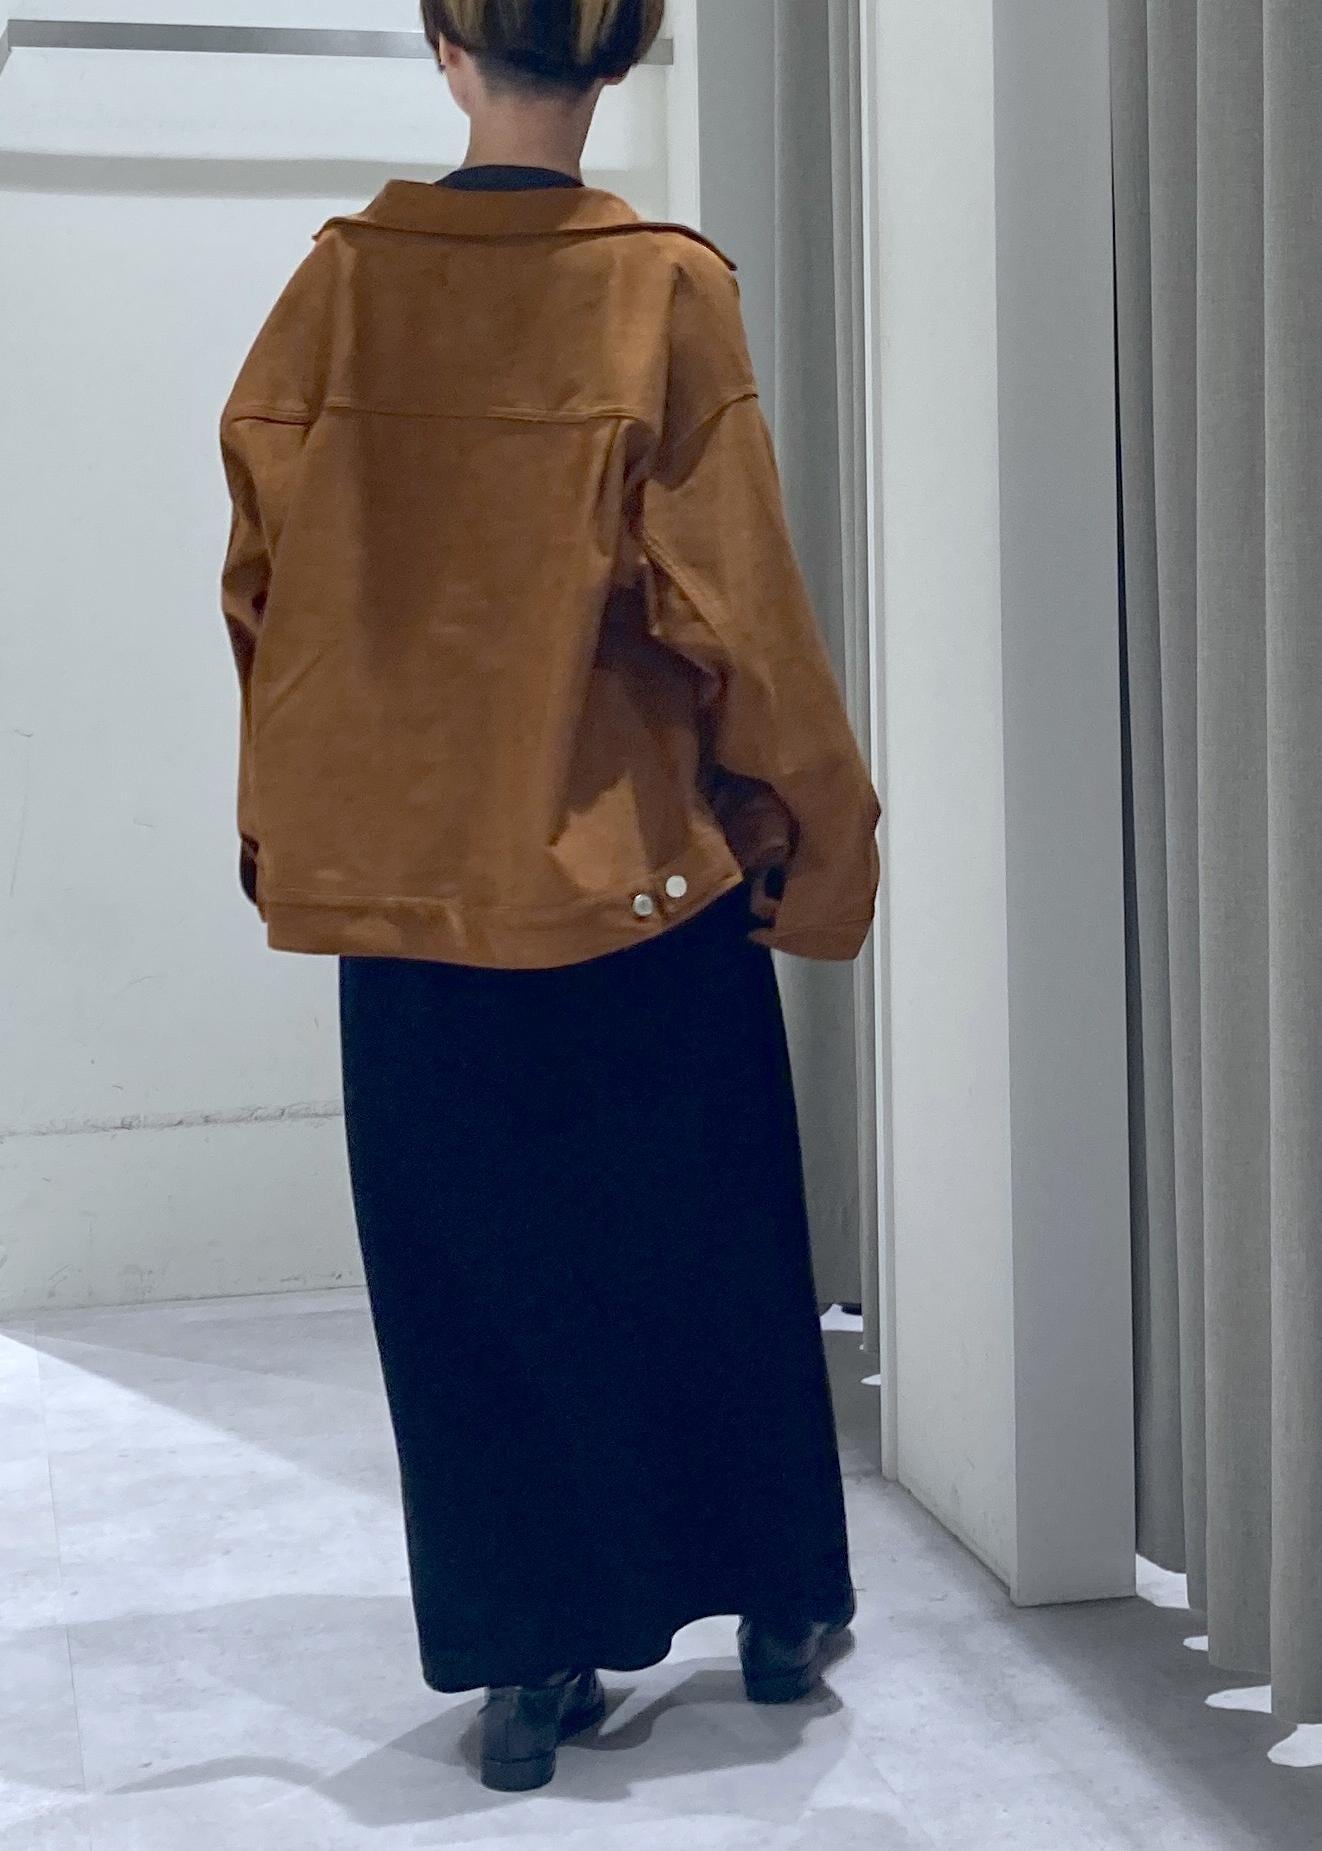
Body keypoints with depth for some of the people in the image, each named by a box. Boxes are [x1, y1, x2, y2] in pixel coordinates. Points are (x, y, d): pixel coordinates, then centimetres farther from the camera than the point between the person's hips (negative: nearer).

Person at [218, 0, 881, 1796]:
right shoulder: (664, 295, -11)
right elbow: (733, 603, -11)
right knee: (709, 1248, 16)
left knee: (468, 1271, 14)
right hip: (638, 875, -2)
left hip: (403, 871, 2)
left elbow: (265, 583, 1)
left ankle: (527, 1666, 19)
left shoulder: (339, 286, -3)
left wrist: (292, 829, 13)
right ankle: (781, 1607, 32)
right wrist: (820, 827, 2)